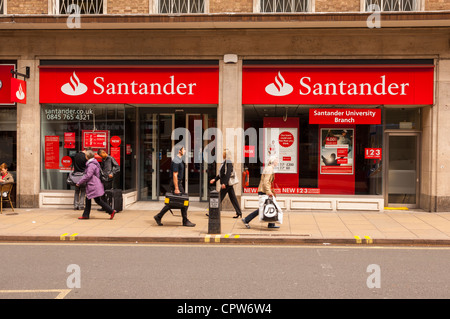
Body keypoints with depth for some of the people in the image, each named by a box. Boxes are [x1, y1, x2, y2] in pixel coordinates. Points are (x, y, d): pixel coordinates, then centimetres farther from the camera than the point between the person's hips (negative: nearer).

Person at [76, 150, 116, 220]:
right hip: (92, 185, 10)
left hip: (94, 186, -10)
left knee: (98, 200, -5)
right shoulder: (92, 163, 13)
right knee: (88, 200, 13)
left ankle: (111, 211, -2)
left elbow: (88, 176, -21)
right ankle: (85, 215, 18)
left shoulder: (91, 165, -18)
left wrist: (79, 183, -13)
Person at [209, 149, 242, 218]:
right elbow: (221, 174, 22)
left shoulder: (228, 162, -14)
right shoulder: (225, 162, 16)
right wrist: (215, 179, 19)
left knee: (220, 198, -2)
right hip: (229, 184, 10)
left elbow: (228, 173, -22)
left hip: (227, 184, -10)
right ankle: (239, 213, 11)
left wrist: (224, 183, -26)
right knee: (233, 198, 9)